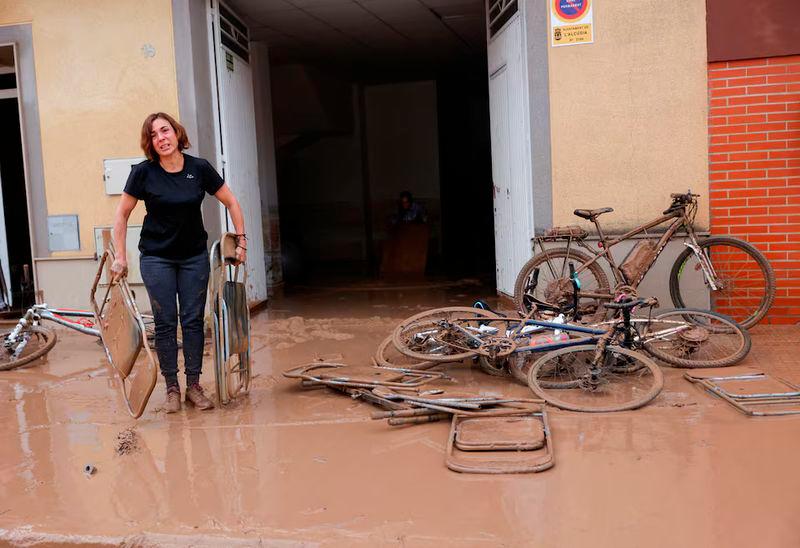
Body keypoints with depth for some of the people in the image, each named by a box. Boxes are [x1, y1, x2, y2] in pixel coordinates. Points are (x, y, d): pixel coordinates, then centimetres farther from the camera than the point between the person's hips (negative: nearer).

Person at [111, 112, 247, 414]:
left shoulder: (199, 168, -7)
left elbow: (232, 203, 2)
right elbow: (121, 214, -1)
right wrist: (120, 257, -4)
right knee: (165, 323, 1)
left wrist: (241, 241, -2)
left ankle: (194, 386, 14)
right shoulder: (143, 172, -9)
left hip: (194, 256, 1)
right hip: (156, 258, -1)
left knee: (193, 321, 4)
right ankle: (172, 389, 12)